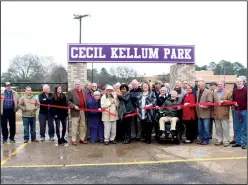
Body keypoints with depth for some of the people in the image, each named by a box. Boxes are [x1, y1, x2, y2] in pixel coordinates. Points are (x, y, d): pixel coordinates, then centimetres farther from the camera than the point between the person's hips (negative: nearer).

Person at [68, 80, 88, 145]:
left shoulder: (84, 92, 14)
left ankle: (82, 139, 20)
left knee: (83, 126, 10)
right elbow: (68, 101, -5)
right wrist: (74, 106, -18)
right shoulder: (71, 92, -1)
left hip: (83, 111, 5)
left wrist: (86, 109, 8)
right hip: (75, 111, -5)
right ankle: (73, 140, 2)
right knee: (74, 126, -3)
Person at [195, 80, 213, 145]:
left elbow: (210, 102, -15)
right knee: (200, 128, 12)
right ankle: (201, 139, 22)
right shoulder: (198, 92, 14)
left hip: (205, 113, -7)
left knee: (206, 128, -1)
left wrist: (204, 106, -27)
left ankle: (206, 140, 11)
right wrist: (196, 106, 5)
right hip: (199, 113, 7)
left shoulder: (208, 92, -8)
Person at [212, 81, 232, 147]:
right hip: (216, 113, 5)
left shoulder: (227, 93, 2)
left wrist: (224, 101, -14)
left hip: (224, 113, -4)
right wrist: (213, 109, 10)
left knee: (225, 128, -2)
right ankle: (219, 140, 19)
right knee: (218, 128, 9)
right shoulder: (215, 93, 15)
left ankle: (226, 141, 7)